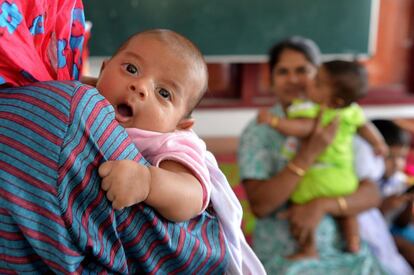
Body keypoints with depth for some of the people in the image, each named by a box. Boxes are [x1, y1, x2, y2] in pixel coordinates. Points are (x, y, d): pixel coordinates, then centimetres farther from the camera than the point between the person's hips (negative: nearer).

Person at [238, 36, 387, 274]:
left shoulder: (339, 127, 2)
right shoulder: (258, 132, -6)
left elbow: (372, 194, -2)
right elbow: (259, 205, -16)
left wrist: (321, 205, -19)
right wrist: (309, 153, -23)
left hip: (340, 249, 4)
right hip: (283, 254, -3)